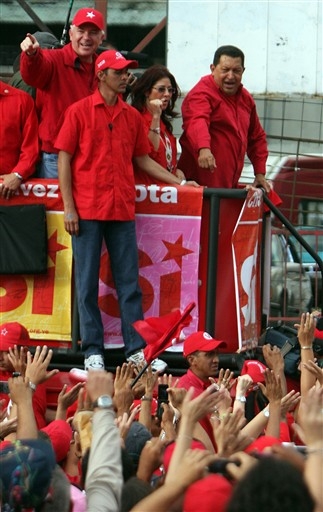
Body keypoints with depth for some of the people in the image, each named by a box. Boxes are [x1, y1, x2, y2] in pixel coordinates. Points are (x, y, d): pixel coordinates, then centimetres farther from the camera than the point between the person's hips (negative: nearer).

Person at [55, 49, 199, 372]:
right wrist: (68, 207, -8)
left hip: (123, 211, 4)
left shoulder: (131, 116, 12)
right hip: (87, 210, -4)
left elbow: (142, 159, 19)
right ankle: (92, 351, 5)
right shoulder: (80, 112, -1)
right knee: (87, 282, 0)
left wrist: (179, 182, 12)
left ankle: (136, 349, 5)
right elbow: (64, 158, -2)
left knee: (129, 282, 3)